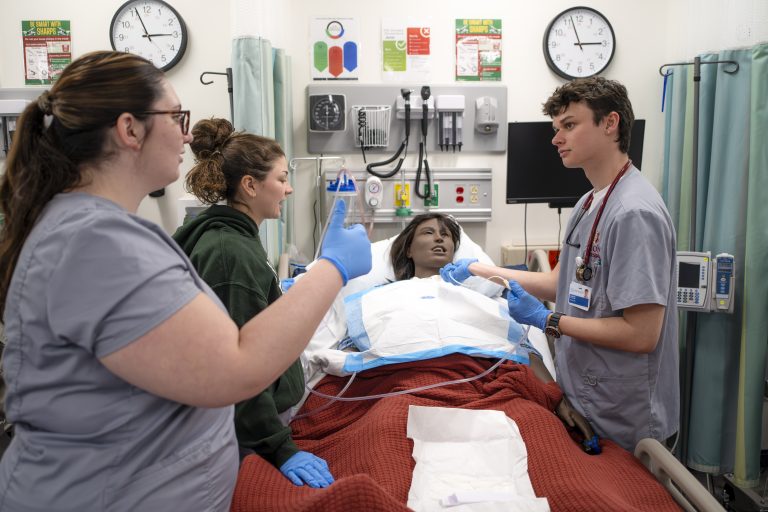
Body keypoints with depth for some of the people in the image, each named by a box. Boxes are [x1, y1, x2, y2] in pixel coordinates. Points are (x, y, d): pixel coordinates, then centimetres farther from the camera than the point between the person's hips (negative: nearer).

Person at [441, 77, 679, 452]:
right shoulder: (589, 203, 8)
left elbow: (641, 334, -24)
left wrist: (546, 320, -17)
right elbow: (562, 283, 13)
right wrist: (478, 270, 11)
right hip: (585, 399, 9)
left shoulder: (634, 213, -22)